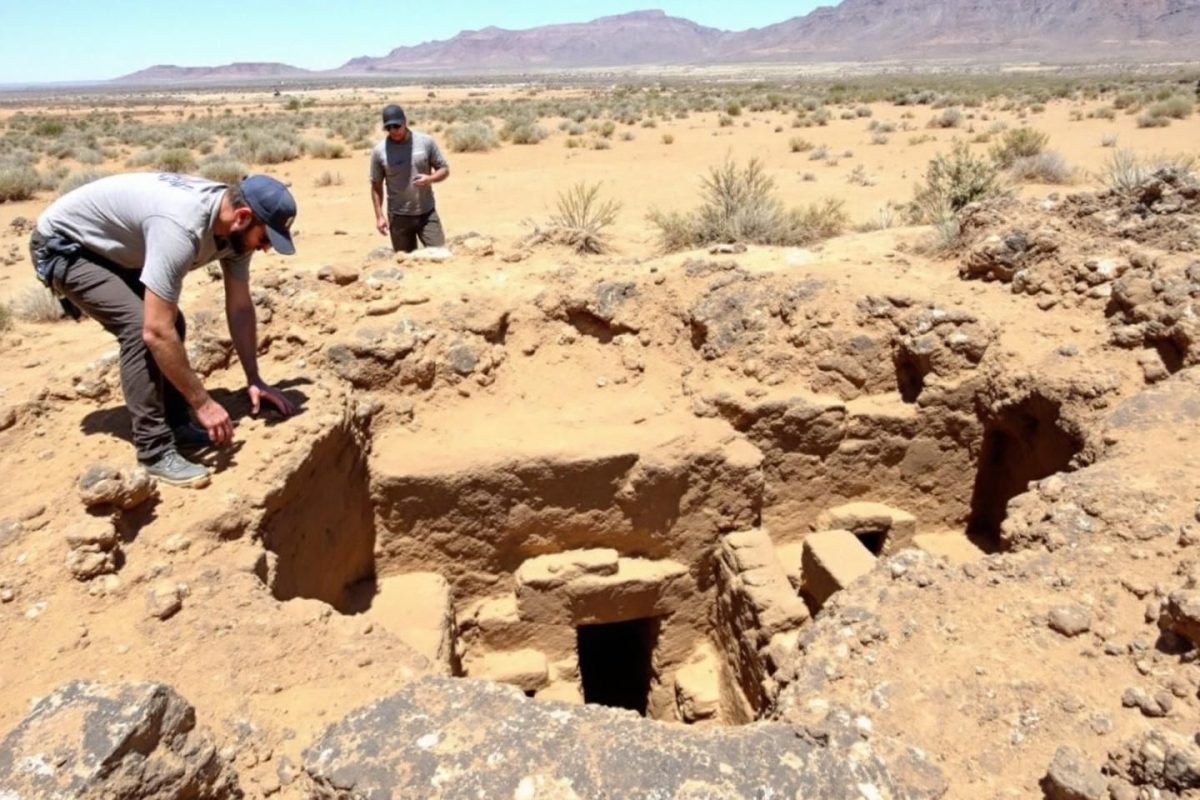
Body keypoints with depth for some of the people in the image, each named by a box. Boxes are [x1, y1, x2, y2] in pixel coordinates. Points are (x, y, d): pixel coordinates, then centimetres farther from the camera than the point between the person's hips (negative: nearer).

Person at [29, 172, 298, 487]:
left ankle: (174, 425, 13)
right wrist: (203, 403, -34)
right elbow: (155, 331, -40)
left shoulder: (234, 226, -13)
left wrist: (254, 380, -8)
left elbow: (240, 308, -4)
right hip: (62, 244, -9)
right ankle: (155, 450, -17)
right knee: (140, 326, -23)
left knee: (170, 324, 2)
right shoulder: (182, 228, -41)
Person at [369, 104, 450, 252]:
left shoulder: (426, 142, -4)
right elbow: (376, 186, 4)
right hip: (399, 217, 0)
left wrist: (430, 178, -18)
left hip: (427, 213, 0)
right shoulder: (379, 151, -3)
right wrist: (379, 216, -2)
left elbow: (444, 169, 4)